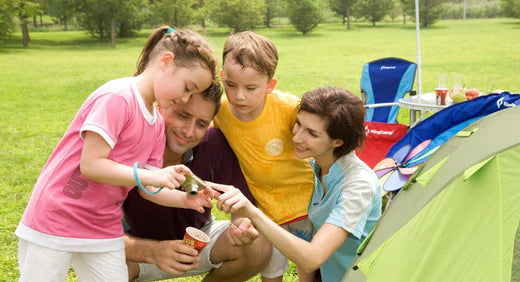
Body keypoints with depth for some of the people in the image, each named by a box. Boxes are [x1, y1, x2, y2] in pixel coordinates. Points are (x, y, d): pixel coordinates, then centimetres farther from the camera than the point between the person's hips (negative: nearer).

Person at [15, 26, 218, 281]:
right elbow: (91, 165, -25)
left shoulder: (157, 126, 5)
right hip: (56, 219, -8)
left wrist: (185, 200, -9)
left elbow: (147, 188, 7)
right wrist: (150, 176, -26)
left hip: (103, 228, 8)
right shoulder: (116, 98, -20)